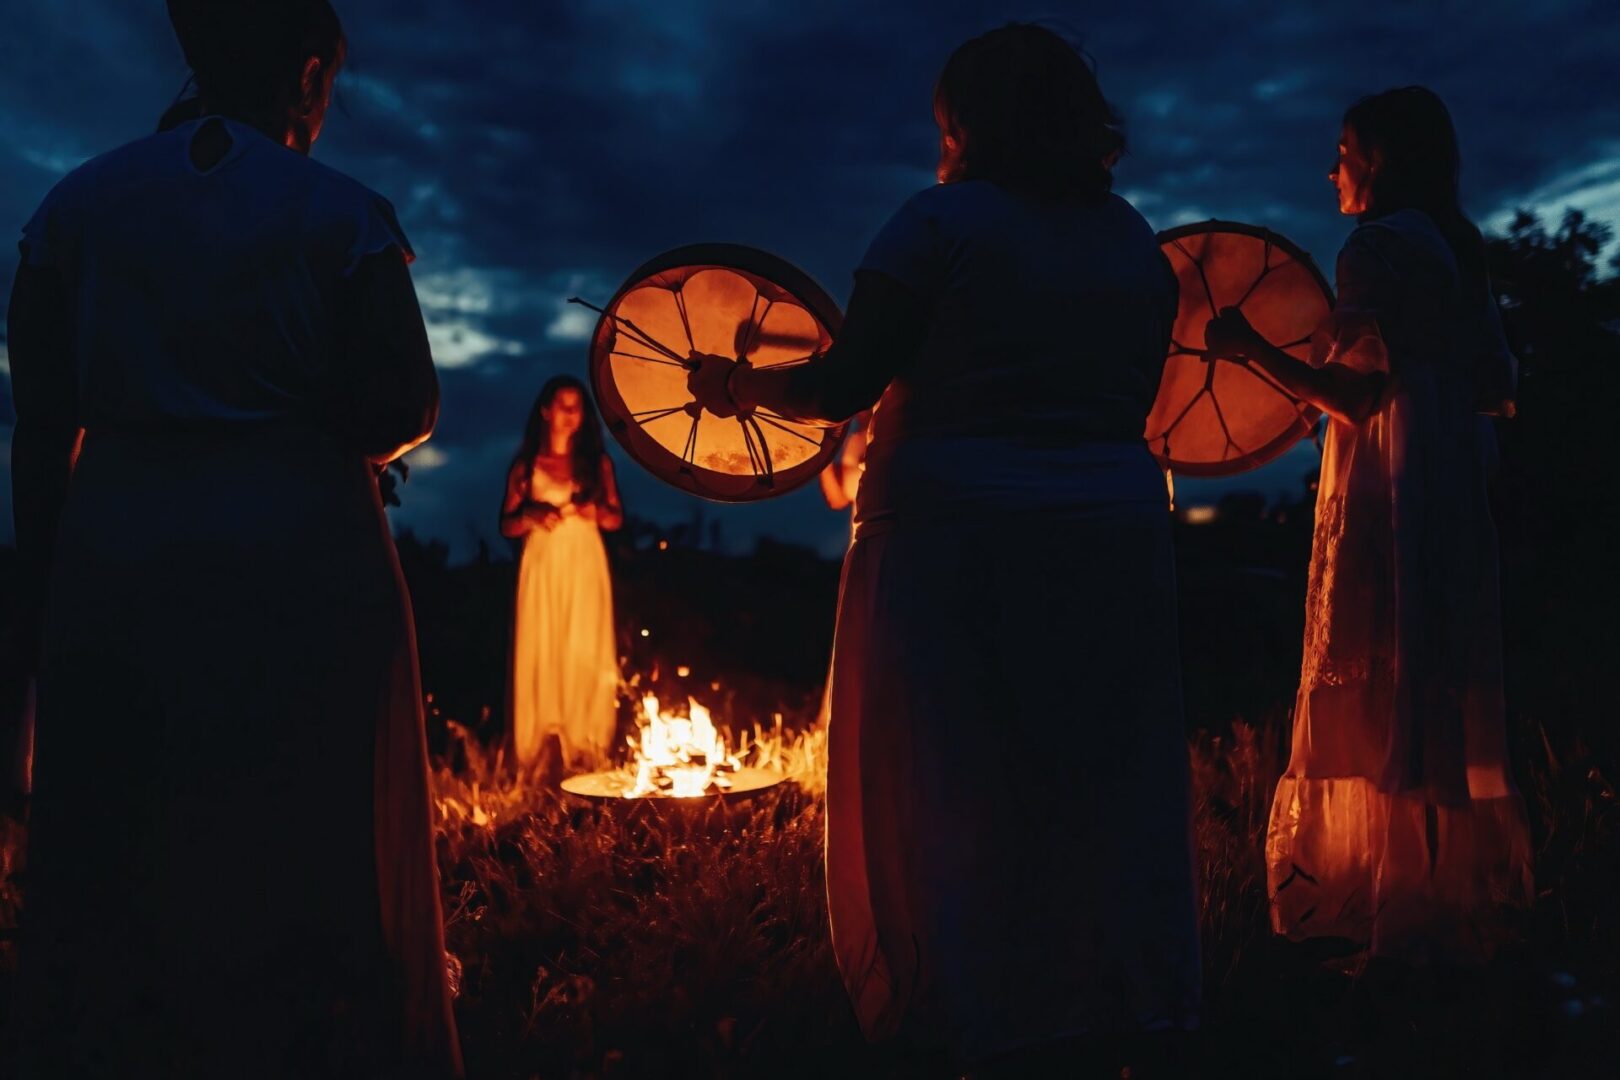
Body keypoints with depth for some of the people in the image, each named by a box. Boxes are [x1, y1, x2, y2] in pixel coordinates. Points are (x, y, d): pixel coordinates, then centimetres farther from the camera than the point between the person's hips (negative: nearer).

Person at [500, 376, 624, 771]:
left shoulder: (597, 462, 8)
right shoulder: (526, 464, 5)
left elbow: (617, 518, 10)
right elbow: (507, 525, 5)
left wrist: (597, 512, -10)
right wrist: (531, 516, -15)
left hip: (585, 566, 1)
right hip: (543, 565, -1)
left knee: (585, 652, -2)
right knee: (540, 651, -3)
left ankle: (584, 745, 3)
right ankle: (538, 749, 1)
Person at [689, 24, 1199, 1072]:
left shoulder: (941, 221, -5)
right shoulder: (1136, 240, 12)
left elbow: (843, 385, -9)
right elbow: (1128, 397, 14)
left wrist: (743, 385, 8)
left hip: (954, 533, -5)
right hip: (1114, 528, 5)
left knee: (953, 797, 5)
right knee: (1101, 791, 13)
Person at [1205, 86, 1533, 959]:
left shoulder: (1377, 246, -10)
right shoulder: (1457, 248, 16)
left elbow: (1359, 395, -17)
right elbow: (1498, 386, 17)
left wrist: (1251, 349, -12)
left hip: (1386, 498, -9)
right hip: (1453, 494, 9)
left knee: (1379, 690, -6)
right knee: (1440, 688, 14)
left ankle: (1402, 899, -2)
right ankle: (1456, 880, 22)